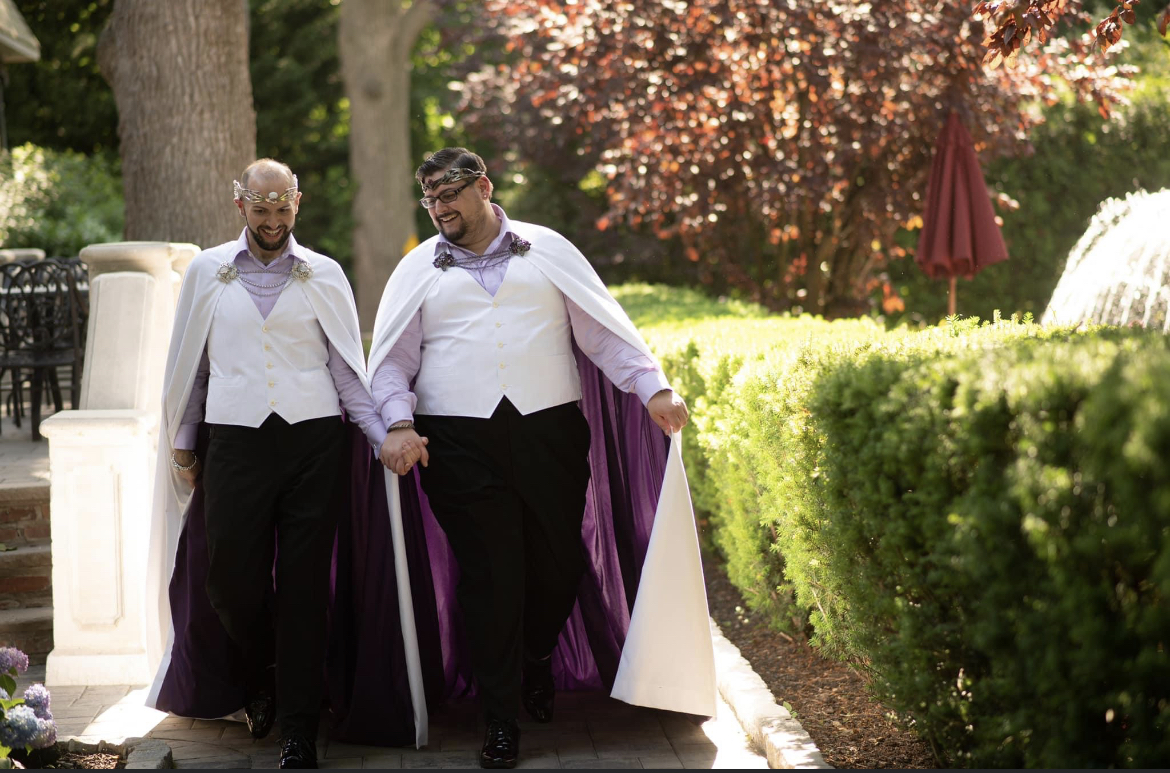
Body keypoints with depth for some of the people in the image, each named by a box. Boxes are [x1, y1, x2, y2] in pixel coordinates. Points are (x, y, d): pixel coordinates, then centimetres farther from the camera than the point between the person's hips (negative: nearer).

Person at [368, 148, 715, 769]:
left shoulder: (547, 249, 12)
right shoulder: (418, 269, 13)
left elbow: (604, 328, 7)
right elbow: (391, 361, 9)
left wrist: (654, 388, -4)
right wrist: (399, 424, -8)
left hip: (551, 431, 1)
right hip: (460, 443, -1)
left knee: (561, 560, 4)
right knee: (489, 573, -3)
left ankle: (538, 658, 36)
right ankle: (500, 717, 7)